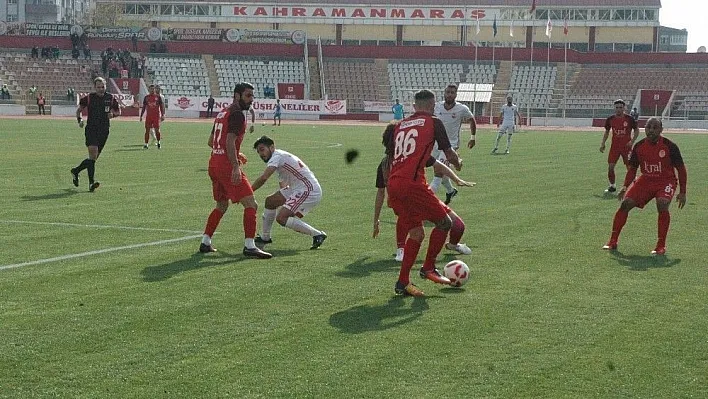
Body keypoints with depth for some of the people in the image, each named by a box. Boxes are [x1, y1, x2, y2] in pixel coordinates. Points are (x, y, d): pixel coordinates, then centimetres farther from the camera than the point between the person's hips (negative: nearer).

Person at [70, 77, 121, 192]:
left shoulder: (110, 98, 5)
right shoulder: (89, 98, -1)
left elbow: (118, 111, 17)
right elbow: (79, 110, 12)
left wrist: (113, 114, -5)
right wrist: (79, 120, -5)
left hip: (104, 131, 4)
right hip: (91, 130, -4)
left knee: (94, 158, 9)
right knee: (93, 154, -20)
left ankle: (75, 171, 33)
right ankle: (91, 183, -20)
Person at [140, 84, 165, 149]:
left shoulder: (158, 97, 4)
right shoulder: (146, 97, 8)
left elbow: (161, 106, 5)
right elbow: (144, 107, 12)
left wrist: (162, 115, -3)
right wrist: (141, 116, 8)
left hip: (156, 116, -1)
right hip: (148, 116, 2)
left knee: (157, 130, -1)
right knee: (147, 130, -1)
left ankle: (159, 142, 16)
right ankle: (146, 144, 1)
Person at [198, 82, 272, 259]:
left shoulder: (222, 113, 18)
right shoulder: (236, 114, -10)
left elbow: (211, 141, 25)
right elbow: (230, 141, -21)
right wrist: (236, 167, -27)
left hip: (214, 164, 10)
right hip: (228, 166, -10)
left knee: (221, 205, 23)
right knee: (251, 205, -9)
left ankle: (205, 242, 22)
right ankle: (249, 246, -14)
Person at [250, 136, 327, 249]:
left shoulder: (277, 156, -10)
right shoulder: (281, 158, 21)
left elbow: (263, 178, -23)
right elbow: (284, 186, 28)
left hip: (309, 190, -11)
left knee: (281, 218, -19)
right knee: (270, 201, 16)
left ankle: (317, 235, -12)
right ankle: (265, 238, 29)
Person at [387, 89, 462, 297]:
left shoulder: (400, 125, 21)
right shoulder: (433, 123, 5)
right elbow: (449, 155, 4)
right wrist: (457, 162, 28)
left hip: (393, 185, 7)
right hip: (412, 184, -7)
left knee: (416, 233, 16)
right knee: (444, 222, 10)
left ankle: (402, 283, 11)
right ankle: (428, 268, 12)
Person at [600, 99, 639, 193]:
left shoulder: (629, 119, -6)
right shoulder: (610, 119, 2)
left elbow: (636, 130, 4)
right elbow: (607, 132, 16)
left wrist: (632, 141, -9)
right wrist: (603, 144, 7)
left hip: (626, 146, -2)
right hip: (614, 146, 3)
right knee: (610, 166, -4)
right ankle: (612, 186, 10)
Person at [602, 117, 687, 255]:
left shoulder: (670, 146, -13)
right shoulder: (639, 146, -3)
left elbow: (681, 169, -5)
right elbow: (632, 168, 8)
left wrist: (682, 192, -7)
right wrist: (625, 187, -6)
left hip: (666, 181, -4)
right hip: (646, 180, 4)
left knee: (662, 204, -32)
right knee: (626, 203, -12)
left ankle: (661, 245, -19)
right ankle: (613, 241, -2)